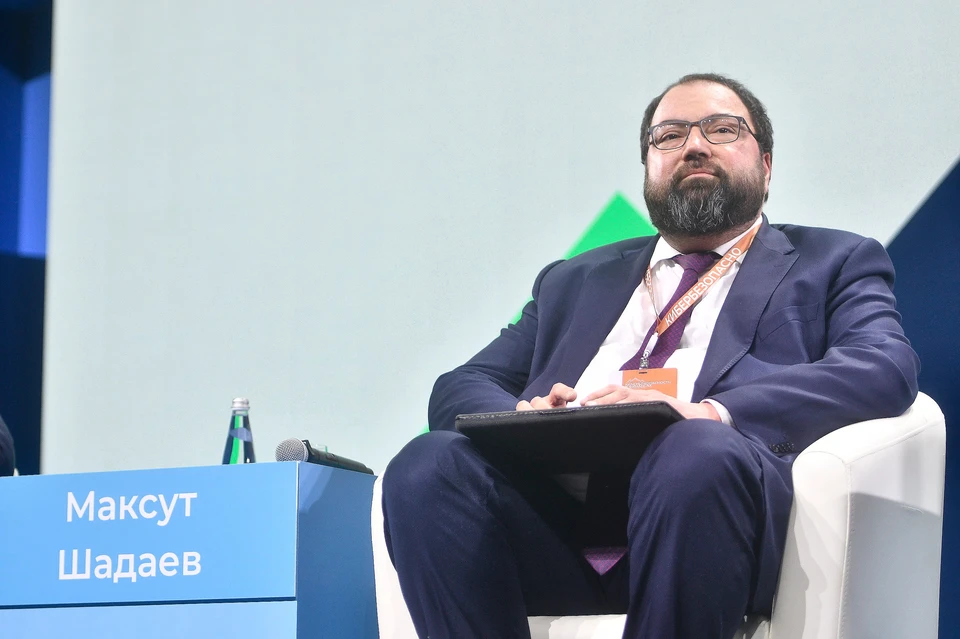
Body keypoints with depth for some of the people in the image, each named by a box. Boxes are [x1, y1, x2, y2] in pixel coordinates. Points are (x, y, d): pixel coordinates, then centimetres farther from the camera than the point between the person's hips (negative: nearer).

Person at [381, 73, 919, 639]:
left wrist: (709, 412, -18)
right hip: (559, 509, 3)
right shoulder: (574, 280, 33)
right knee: (430, 464, -27)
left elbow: (886, 368, 1)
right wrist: (521, 419, -4)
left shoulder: (834, 265, 22)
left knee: (695, 452, -37)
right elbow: (462, 386, 24)